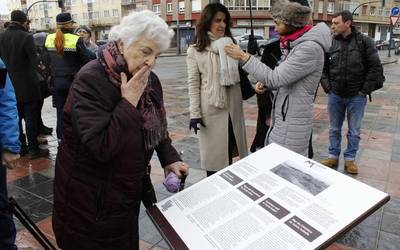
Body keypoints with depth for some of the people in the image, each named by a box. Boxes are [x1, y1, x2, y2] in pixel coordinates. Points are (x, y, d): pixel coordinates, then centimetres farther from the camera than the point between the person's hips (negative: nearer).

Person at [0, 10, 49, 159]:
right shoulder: (26, 37, -15)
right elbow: (35, 61, -17)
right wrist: (38, 63, 3)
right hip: (27, 85, -6)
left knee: (15, 118, 14)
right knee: (31, 118, 2)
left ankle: (20, 147, 23)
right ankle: (33, 149, 7)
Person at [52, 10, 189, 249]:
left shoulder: (149, 80, -3)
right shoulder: (90, 81, -25)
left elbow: (157, 125, 10)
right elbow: (101, 147, -32)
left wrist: (169, 158, -2)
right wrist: (129, 102, -29)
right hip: (90, 199, -6)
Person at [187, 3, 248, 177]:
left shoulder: (230, 44, 12)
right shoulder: (195, 50, -2)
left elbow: (239, 73, 13)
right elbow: (193, 83, -5)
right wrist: (195, 113, -11)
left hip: (233, 106, 4)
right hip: (210, 107, -4)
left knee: (230, 146, 13)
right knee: (213, 150, 6)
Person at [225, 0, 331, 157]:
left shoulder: (310, 48, -20)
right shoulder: (294, 44, 10)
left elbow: (275, 78, -22)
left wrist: (243, 57, -17)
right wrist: (265, 83, -3)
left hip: (292, 122, -9)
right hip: (282, 117, 9)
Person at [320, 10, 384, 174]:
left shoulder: (364, 42, -7)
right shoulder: (330, 44, -1)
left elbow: (376, 68, -6)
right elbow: (323, 68, 8)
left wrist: (365, 90, -8)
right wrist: (327, 87, -1)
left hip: (356, 97, -2)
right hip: (335, 95, 2)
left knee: (354, 131, 10)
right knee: (334, 129, 14)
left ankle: (350, 159, 26)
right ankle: (333, 156, 29)